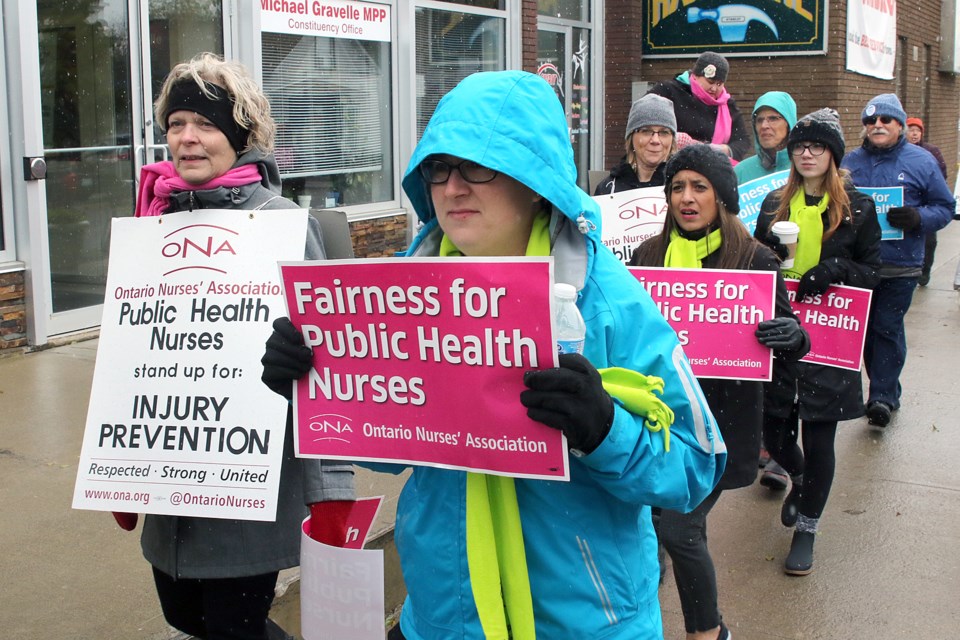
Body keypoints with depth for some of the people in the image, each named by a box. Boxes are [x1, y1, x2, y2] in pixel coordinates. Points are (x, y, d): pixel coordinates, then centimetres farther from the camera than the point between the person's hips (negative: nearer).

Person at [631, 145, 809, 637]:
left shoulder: (755, 260, -5)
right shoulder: (649, 255, 5)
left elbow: (787, 339, -3)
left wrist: (791, 336, -26)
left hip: (720, 422, -4)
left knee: (677, 528, -7)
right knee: (687, 527, 12)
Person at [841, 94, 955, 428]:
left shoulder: (921, 161, -1)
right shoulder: (851, 161, 7)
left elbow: (945, 207, 2)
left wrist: (918, 218, -18)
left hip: (900, 265, -4)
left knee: (888, 328, -5)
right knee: (866, 328, 10)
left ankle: (882, 397, 1)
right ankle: (888, 390, 25)